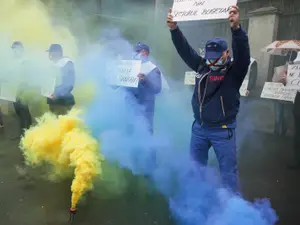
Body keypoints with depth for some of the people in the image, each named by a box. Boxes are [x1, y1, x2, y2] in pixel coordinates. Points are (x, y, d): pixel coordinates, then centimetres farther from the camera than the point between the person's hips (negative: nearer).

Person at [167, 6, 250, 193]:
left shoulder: (234, 71, -10)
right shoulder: (202, 66, 3)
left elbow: (243, 53, -28)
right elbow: (185, 50, -1)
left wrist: (236, 28, -44)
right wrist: (174, 29, -14)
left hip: (223, 130, -5)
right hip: (199, 127, 5)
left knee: (228, 171, 4)